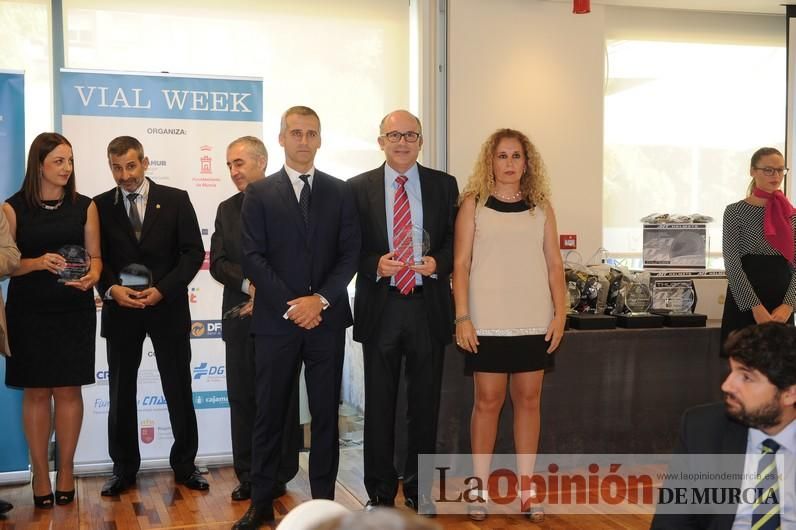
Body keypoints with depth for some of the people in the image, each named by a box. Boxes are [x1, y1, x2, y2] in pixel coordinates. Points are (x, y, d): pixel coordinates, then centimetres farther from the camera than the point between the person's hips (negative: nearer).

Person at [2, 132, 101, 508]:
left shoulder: (85, 207, 4)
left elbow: (95, 255, 6)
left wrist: (92, 277, -15)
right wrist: (38, 262, -18)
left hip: (74, 310, 1)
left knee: (68, 390, 5)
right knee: (36, 392, 5)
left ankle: (66, 469, 17)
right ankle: (40, 473, 15)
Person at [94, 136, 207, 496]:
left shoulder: (176, 200, 0)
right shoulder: (101, 206, 4)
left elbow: (193, 252, -4)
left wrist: (162, 290, -15)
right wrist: (111, 289, -16)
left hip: (168, 307, -1)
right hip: (120, 310, 1)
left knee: (179, 390, 6)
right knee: (121, 392, 9)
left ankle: (184, 465, 20)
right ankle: (124, 468, 22)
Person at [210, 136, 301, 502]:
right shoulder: (226, 210, 13)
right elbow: (218, 263, 6)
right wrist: (250, 284, -11)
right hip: (241, 317, 5)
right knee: (242, 399, 8)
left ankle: (278, 476, 16)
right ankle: (247, 477, 18)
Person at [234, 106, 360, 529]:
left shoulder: (339, 192, 8)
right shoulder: (259, 193, 3)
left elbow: (350, 253, 3)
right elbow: (253, 258, -3)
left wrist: (320, 299, -10)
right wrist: (291, 306, -12)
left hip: (327, 319, 2)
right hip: (276, 319, -1)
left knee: (326, 414, 7)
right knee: (269, 414, 5)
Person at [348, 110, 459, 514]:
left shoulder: (444, 185, 5)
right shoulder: (359, 187, 2)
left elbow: (456, 242, 4)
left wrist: (437, 263, -15)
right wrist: (376, 265, -17)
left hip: (428, 306, 1)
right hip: (380, 307, -1)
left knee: (425, 403, 10)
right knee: (379, 404, 7)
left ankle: (419, 488, 25)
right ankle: (380, 491, 20)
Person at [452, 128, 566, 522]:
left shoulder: (541, 206, 9)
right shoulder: (474, 204, 2)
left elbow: (554, 263, 8)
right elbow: (461, 263, -2)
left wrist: (560, 313, 0)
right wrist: (462, 317, -9)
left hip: (534, 321, 2)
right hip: (488, 321, -2)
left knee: (528, 400, 6)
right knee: (487, 401, 2)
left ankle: (527, 489, 15)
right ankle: (480, 489, 12)